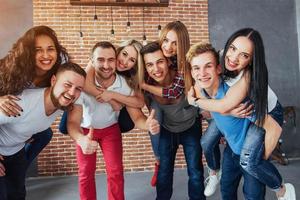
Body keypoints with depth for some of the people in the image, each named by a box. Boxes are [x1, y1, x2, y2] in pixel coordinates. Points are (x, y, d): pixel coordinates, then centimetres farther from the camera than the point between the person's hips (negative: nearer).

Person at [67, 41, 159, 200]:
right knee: (86, 173, 8)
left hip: (110, 128, 1)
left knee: (116, 172, 1)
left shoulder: (125, 85, -28)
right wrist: (81, 140, -60)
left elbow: (137, 117, -26)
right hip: (85, 129, -1)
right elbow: (72, 121, -37)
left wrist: (148, 124, -52)